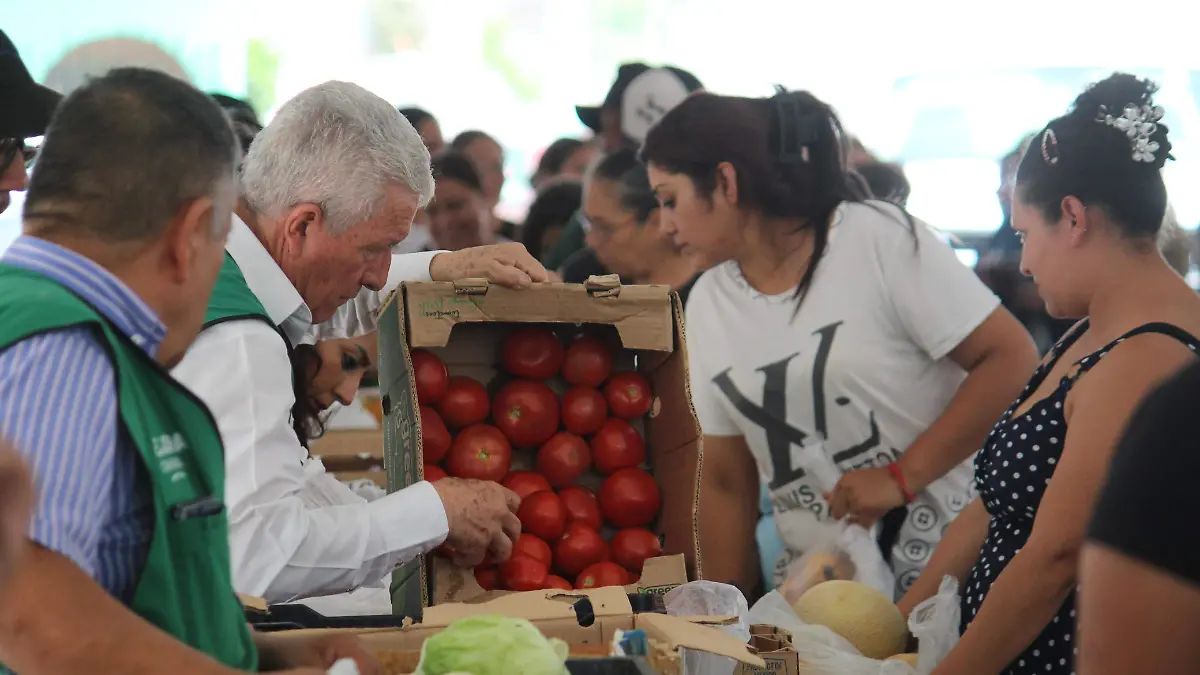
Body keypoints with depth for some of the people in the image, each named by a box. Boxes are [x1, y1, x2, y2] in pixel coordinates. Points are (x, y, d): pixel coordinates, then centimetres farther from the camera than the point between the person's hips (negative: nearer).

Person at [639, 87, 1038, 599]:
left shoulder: (881, 239, -9)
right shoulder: (707, 303, 7)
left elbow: (1010, 359, -12)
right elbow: (725, 483, 11)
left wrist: (900, 477, -17)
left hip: (943, 560, -4)